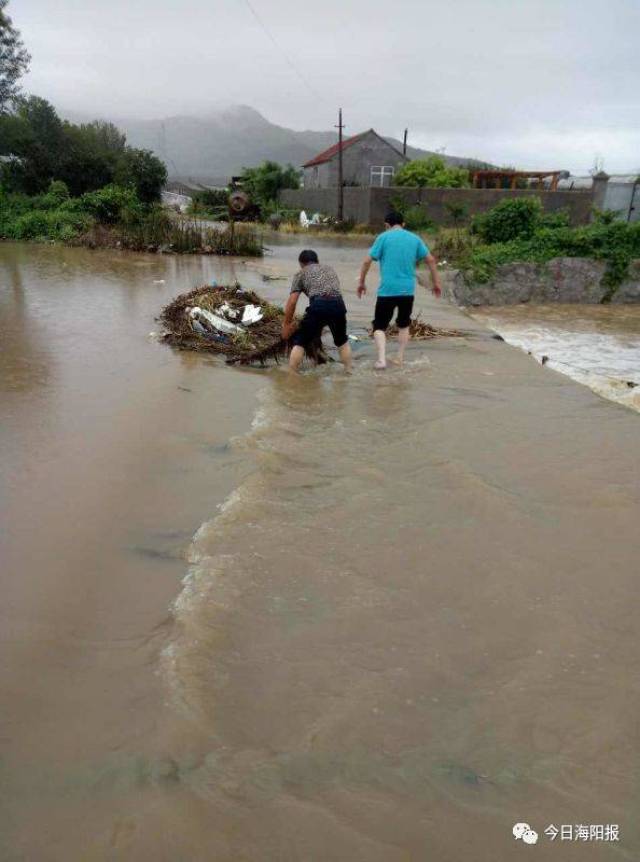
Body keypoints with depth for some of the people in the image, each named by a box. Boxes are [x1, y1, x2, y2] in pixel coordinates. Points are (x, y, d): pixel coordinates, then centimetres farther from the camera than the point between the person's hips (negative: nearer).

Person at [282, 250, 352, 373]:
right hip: (338, 305, 4)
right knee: (342, 341, 27)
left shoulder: (301, 273, 20)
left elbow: (292, 302, 10)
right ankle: (349, 371, 30)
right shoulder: (330, 269, 33)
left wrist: (286, 325, 20)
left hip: (318, 306, -4)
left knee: (299, 342, 10)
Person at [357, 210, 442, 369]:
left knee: (379, 326, 6)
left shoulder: (383, 237, 0)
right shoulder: (414, 238, 10)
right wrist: (436, 283, 16)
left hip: (387, 290, -3)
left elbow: (368, 261, -4)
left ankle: (381, 359, -9)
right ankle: (400, 359, 22)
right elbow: (430, 260, 8)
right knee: (404, 325, 20)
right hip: (408, 290, 3)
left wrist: (361, 282, 7)